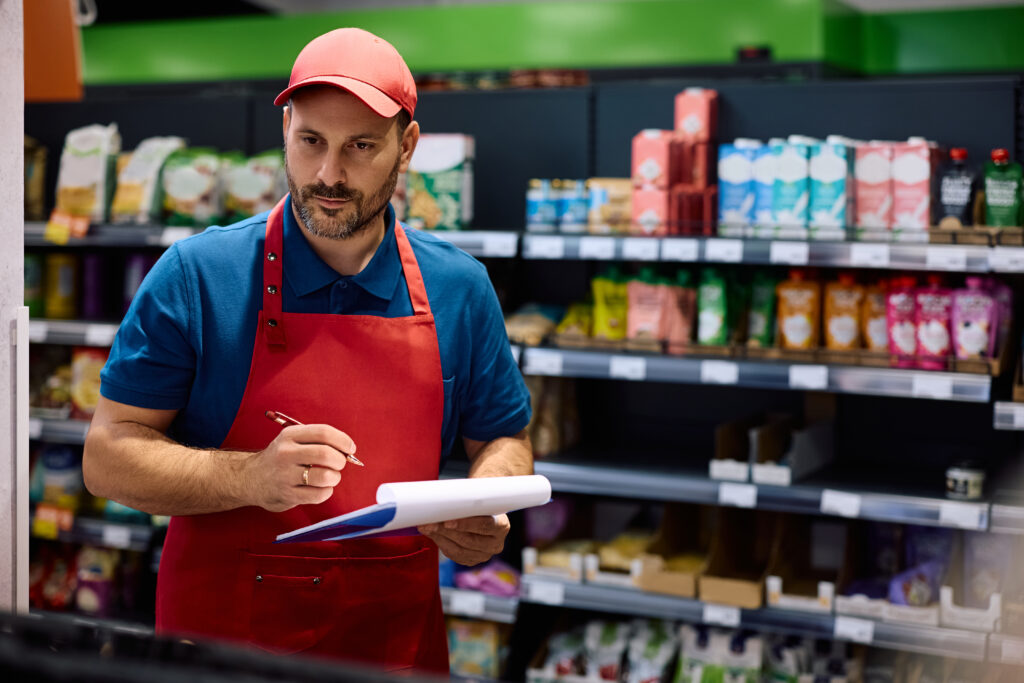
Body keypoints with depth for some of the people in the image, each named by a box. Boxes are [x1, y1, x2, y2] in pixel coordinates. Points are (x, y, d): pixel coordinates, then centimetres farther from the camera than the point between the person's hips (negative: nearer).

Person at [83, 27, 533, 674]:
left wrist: (485, 512, -12)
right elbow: (108, 456, -9)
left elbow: (504, 439, 11)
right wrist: (250, 479, -26)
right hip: (221, 632, -2)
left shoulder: (460, 288, -1)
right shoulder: (196, 275, -9)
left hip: (397, 635, 2)